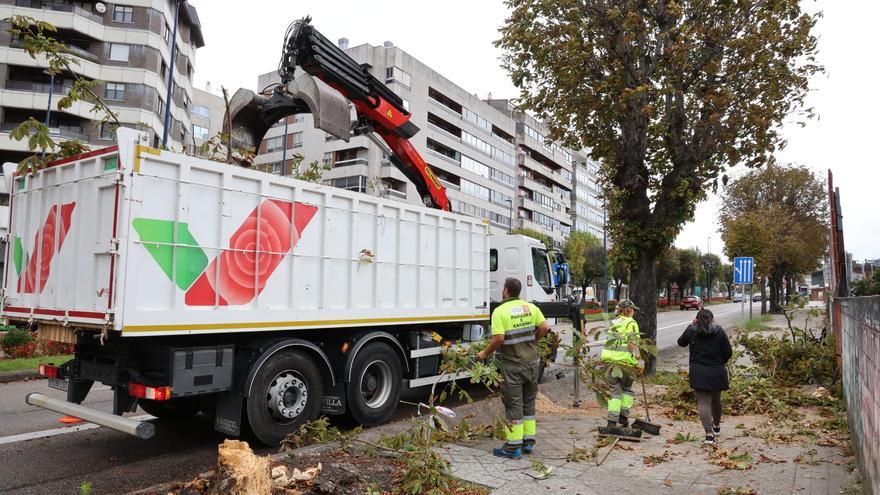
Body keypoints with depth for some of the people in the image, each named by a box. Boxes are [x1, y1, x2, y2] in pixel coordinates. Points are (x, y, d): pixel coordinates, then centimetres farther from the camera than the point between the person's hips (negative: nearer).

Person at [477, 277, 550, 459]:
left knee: (513, 404, 3)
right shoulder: (530, 307, 3)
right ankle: (529, 441, 25)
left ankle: (514, 447, 8)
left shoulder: (500, 311, -13)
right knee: (529, 402, 17)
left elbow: (498, 338, -21)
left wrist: (485, 353, -6)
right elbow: (544, 327, 0)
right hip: (532, 362, 5)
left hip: (512, 365, -5)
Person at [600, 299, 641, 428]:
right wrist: (636, 355, -7)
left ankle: (612, 420, -1)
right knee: (627, 388, 17)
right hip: (624, 359, -4)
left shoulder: (613, 323, 17)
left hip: (609, 358, 5)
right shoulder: (631, 323, -3)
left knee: (614, 390, 8)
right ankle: (623, 416, 17)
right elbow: (632, 343, -12)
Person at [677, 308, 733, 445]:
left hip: (698, 372, -2)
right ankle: (716, 426, 43)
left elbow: (681, 342, 14)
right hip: (716, 372, 2)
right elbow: (728, 352, -2)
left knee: (703, 402, -3)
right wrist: (720, 363, 16)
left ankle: (709, 434, -16)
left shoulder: (691, 331, -3)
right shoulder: (719, 331, -3)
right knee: (716, 399, 22)